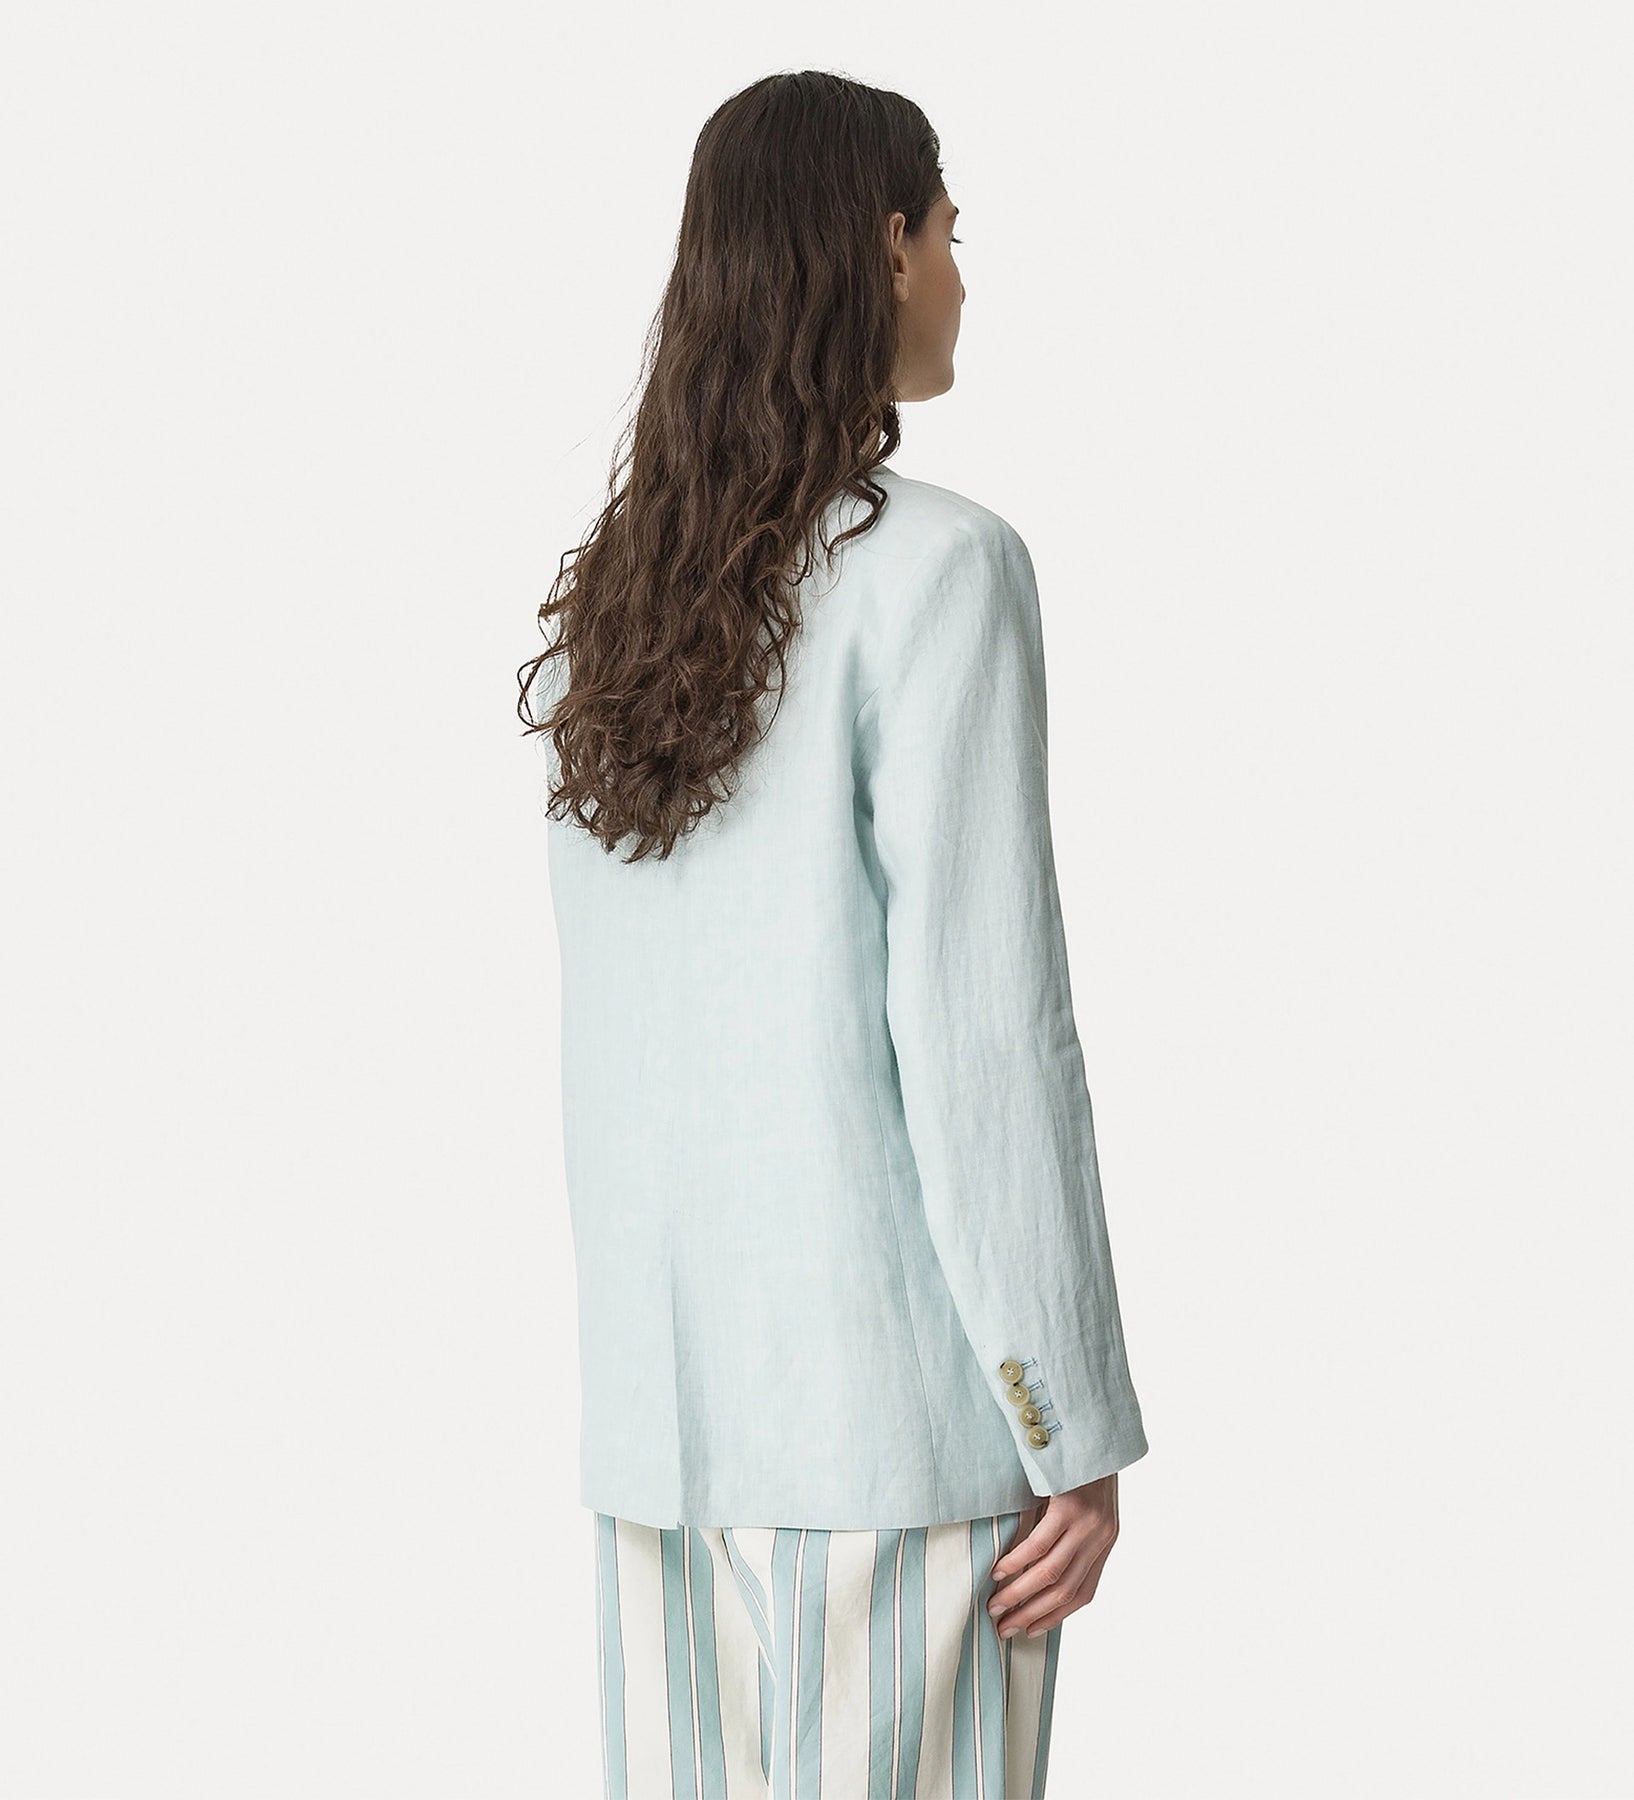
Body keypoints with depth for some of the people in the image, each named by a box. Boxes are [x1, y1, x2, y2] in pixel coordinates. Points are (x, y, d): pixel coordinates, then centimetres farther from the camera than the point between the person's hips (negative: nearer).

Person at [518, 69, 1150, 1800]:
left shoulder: (616, 596, 9)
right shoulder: (938, 566, -12)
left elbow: (621, 1039, 12)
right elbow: (982, 1021, -16)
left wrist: (662, 1358, 19)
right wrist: (1081, 1431, -10)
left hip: (664, 1389, 7)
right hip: (892, 1390, -7)